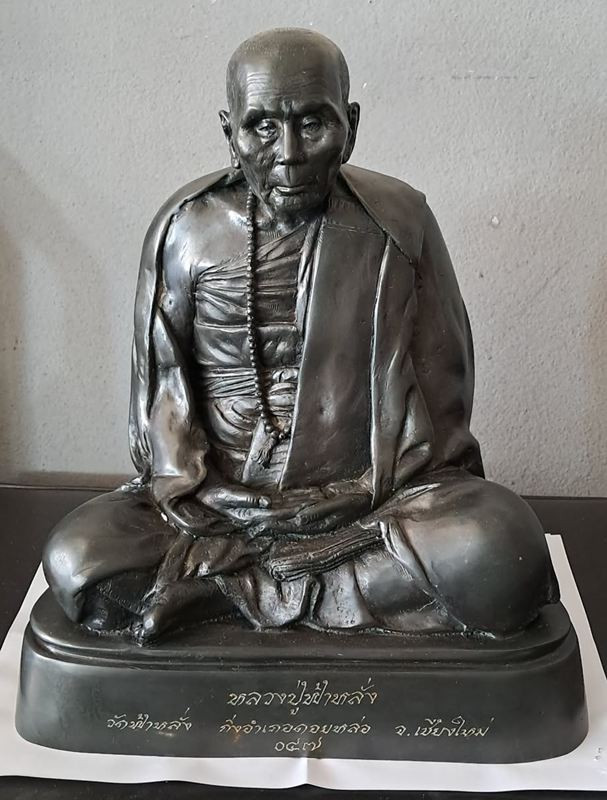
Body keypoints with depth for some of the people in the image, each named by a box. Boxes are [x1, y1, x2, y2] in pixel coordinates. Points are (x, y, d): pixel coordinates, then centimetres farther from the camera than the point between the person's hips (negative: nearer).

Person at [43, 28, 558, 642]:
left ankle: (236, 582, -17)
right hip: (222, 497, 1)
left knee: (504, 558, -29)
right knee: (77, 562, -23)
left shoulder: (400, 222, -3)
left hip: (371, 498, 0)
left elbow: (441, 387, 2)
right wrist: (188, 492, -8)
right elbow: (160, 386, 6)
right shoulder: (187, 228, 0)